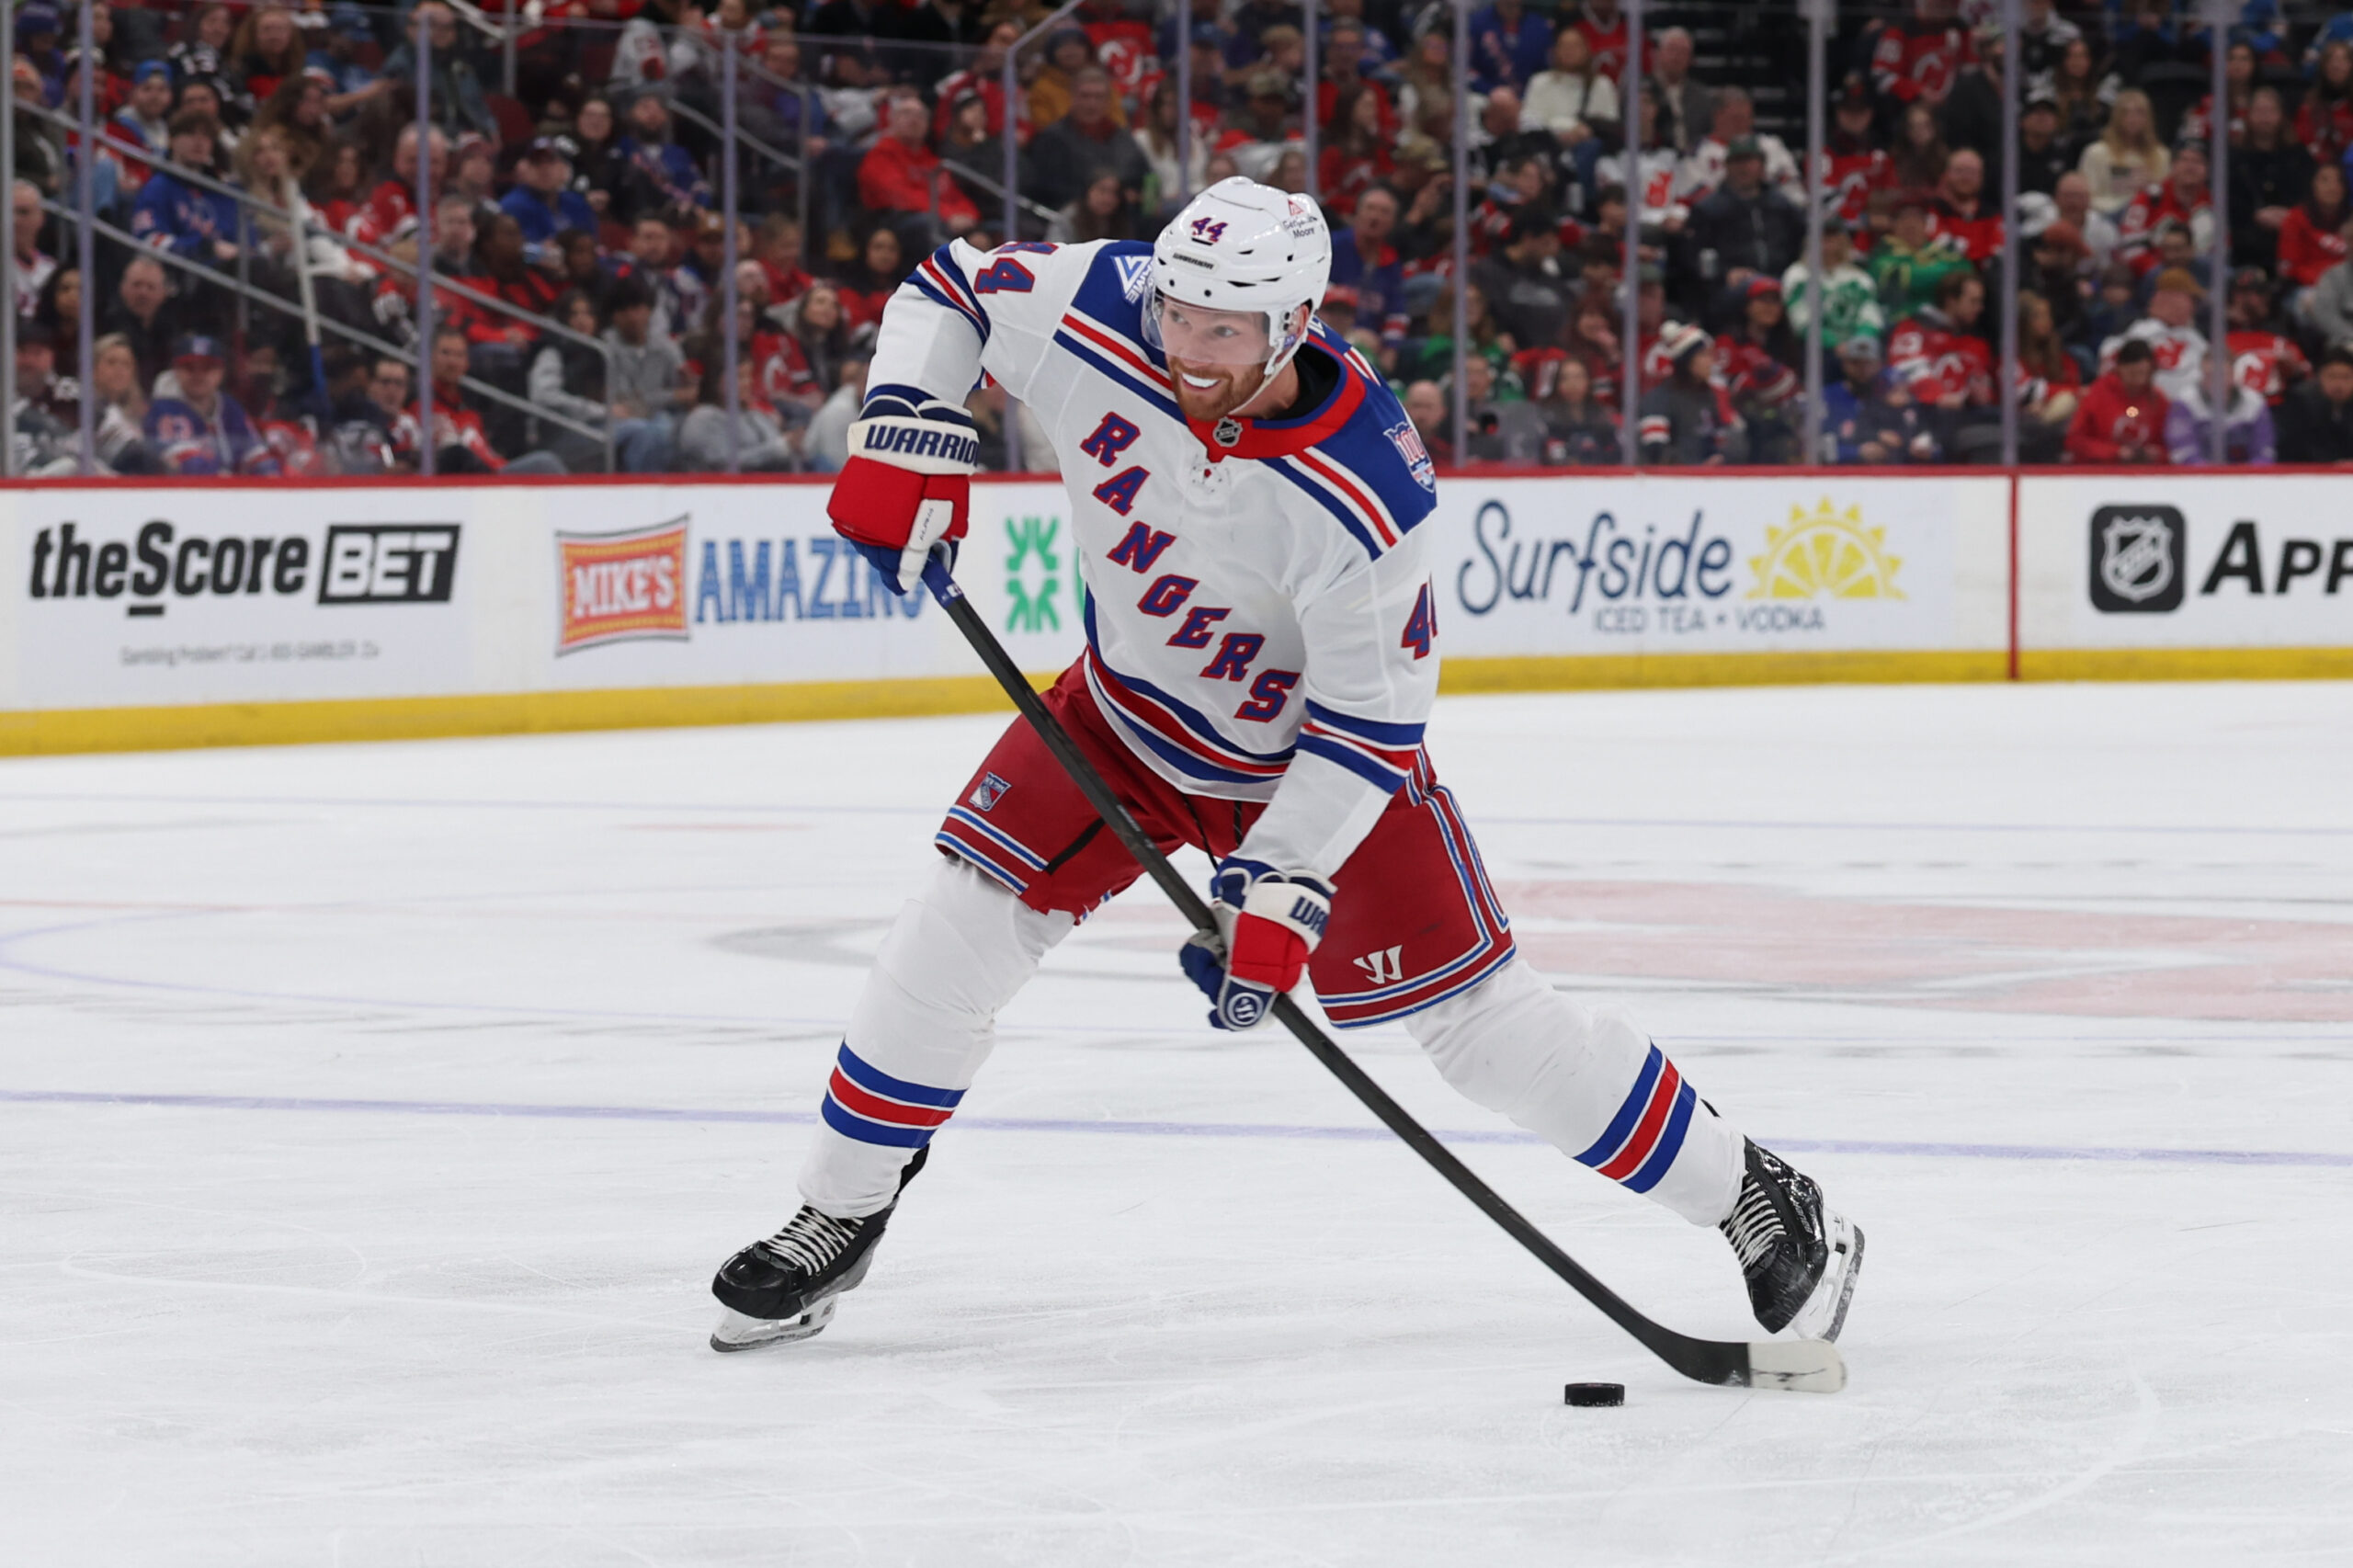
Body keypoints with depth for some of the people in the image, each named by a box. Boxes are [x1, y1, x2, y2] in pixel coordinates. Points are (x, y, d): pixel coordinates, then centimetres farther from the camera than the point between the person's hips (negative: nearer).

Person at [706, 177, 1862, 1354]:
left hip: (1309, 752, -4)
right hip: (1126, 718, 4)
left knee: (1474, 1013, -7)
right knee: (963, 926, -8)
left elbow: (1369, 719, -27)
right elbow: (947, 293, -6)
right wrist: (906, 436, -21)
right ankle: (837, 1219, 11)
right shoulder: (1101, 317, -25)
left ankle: (1753, 1200, 7)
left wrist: (1281, 890, -32)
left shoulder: (1361, 495, -35)